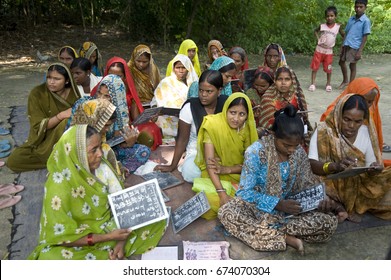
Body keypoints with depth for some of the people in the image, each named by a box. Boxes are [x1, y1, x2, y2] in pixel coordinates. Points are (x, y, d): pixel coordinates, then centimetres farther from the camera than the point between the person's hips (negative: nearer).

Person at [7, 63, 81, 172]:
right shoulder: (37, 94, -15)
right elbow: (38, 126, -20)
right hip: (44, 139, 1)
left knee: (68, 122, -33)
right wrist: (61, 115, -33)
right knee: (12, 161, -12)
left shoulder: (73, 92, -10)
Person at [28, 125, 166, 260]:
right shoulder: (59, 187, -27)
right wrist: (108, 237, -25)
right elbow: (62, 237, -20)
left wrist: (122, 240, -17)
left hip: (111, 222, 4)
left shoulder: (102, 166, -13)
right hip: (80, 241, -4)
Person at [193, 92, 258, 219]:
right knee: (214, 201, -32)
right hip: (215, 176, -3)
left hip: (240, 176, 4)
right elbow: (209, 162, -22)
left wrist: (227, 169, -22)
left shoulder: (248, 129, -5)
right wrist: (222, 193, -33)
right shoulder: (213, 124, -17)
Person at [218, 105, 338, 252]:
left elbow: (306, 184, 7)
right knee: (226, 213, -34)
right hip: (257, 206, -4)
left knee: (330, 222, -16)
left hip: (287, 208, 4)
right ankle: (286, 238, -25)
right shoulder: (256, 151, -18)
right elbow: (245, 192, -18)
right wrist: (278, 204, -27)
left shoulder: (299, 153, -4)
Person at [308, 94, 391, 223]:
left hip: (358, 185, 5)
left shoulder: (367, 132, -2)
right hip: (330, 184, -4)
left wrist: (375, 169, -22)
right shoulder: (324, 131, -15)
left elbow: (370, 166, 1)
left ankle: (338, 206, -12)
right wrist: (335, 166, -39)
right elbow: (311, 165, -22)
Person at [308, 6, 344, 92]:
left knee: (328, 69, 5)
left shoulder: (338, 26, -5)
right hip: (319, 49, 0)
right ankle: (312, 84, 6)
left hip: (329, 51, 0)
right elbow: (315, 31, 15)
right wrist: (318, 38, 2)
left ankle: (328, 84, 18)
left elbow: (343, 35, 9)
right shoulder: (322, 26, -5)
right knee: (315, 67, -1)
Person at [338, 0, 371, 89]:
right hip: (346, 45, 6)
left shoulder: (366, 21, -8)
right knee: (341, 62, 16)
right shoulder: (351, 19, 10)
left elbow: (365, 37, -10)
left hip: (355, 47, -6)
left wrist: (360, 51, -16)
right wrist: (342, 45, 9)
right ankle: (345, 81, 36)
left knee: (352, 65, 2)